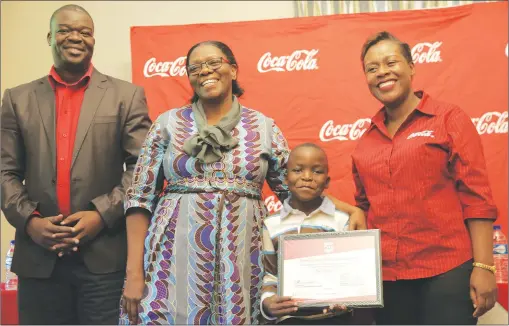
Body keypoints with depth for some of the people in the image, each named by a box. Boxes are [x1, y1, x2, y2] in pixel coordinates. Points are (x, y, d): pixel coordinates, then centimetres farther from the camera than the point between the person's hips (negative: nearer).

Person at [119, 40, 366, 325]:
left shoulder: (263, 127, 6)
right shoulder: (168, 123, 5)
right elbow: (140, 198, 3)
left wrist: (353, 211, -5)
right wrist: (134, 271, -3)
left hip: (239, 265, 1)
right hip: (173, 259, 0)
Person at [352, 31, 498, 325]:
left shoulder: (449, 118, -2)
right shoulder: (367, 140, 9)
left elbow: (476, 197, -6)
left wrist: (483, 266, -11)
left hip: (447, 271, -4)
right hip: (386, 276, 4)